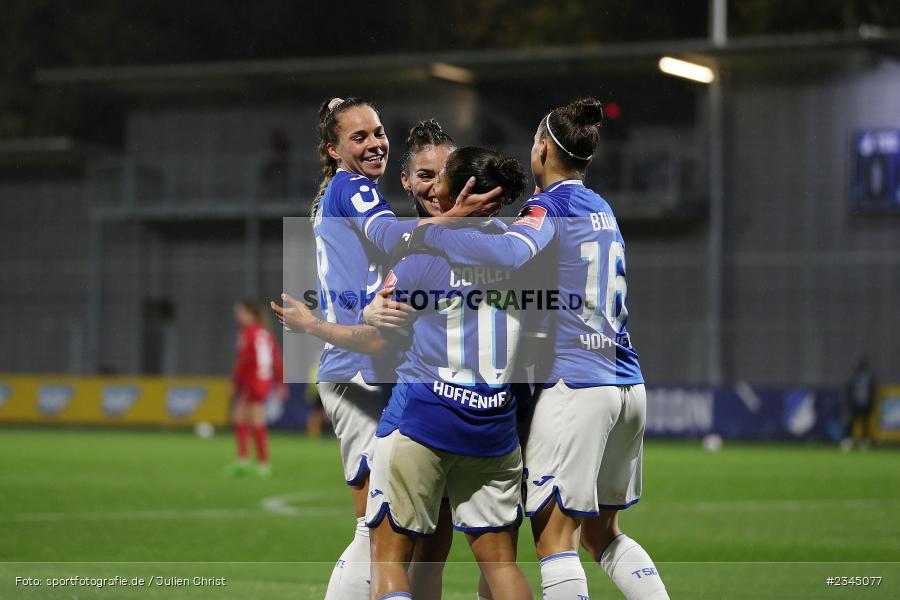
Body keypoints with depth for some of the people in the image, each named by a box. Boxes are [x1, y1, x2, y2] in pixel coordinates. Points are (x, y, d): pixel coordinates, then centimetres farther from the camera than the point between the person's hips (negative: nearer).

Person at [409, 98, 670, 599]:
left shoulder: (550, 206, -6)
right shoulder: (602, 208, 18)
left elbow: (512, 253, -27)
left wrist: (428, 234, -19)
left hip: (574, 384, -8)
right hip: (627, 386, 8)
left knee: (554, 536, -6)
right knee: (603, 534, 18)